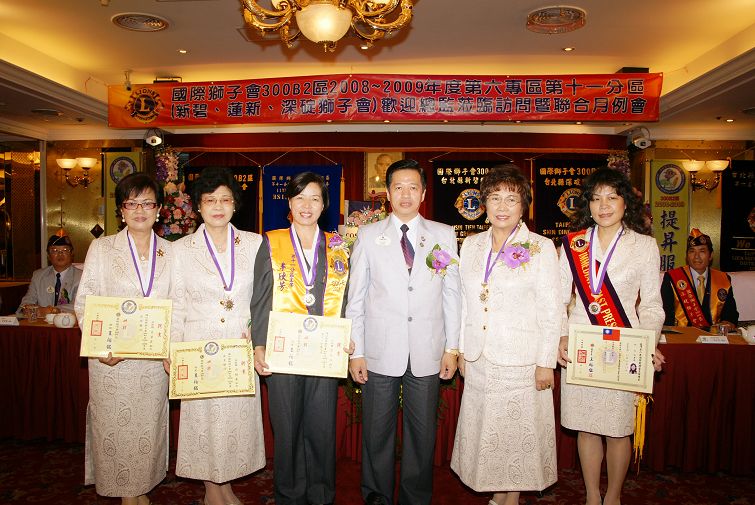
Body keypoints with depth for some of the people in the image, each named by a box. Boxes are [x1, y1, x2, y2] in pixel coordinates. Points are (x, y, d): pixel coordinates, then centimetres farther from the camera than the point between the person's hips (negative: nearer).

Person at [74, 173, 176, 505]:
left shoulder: (170, 252, 4)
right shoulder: (102, 248, -1)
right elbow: (83, 302, -3)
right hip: (111, 358, -2)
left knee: (149, 426, 11)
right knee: (114, 427, 7)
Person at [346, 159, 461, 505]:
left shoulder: (444, 235, 6)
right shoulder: (368, 235, 3)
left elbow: (451, 294, 6)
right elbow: (355, 297, 2)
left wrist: (452, 347, 4)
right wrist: (355, 351, -2)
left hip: (427, 353, 1)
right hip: (380, 352, 0)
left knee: (422, 434, 11)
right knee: (377, 433, 10)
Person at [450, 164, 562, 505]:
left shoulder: (540, 247, -6)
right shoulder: (471, 245, 6)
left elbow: (552, 310, -6)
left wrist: (546, 362, -9)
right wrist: (461, 350, 10)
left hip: (521, 360, -4)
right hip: (479, 359, 4)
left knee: (518, 432, 7)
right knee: (485, 430, 12)